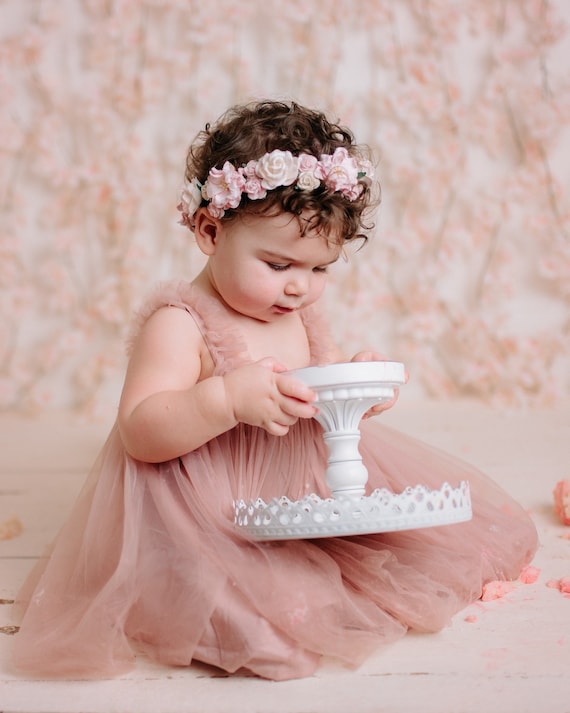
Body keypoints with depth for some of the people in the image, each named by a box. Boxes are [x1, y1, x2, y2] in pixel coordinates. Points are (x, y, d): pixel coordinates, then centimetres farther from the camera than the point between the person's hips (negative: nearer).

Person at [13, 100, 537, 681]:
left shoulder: (303, 316, 6)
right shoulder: (178, 324, -18)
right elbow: (139, 433, -24)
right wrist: (228, 398, -39)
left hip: (308, 494, 7)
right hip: (202, 522, -6)